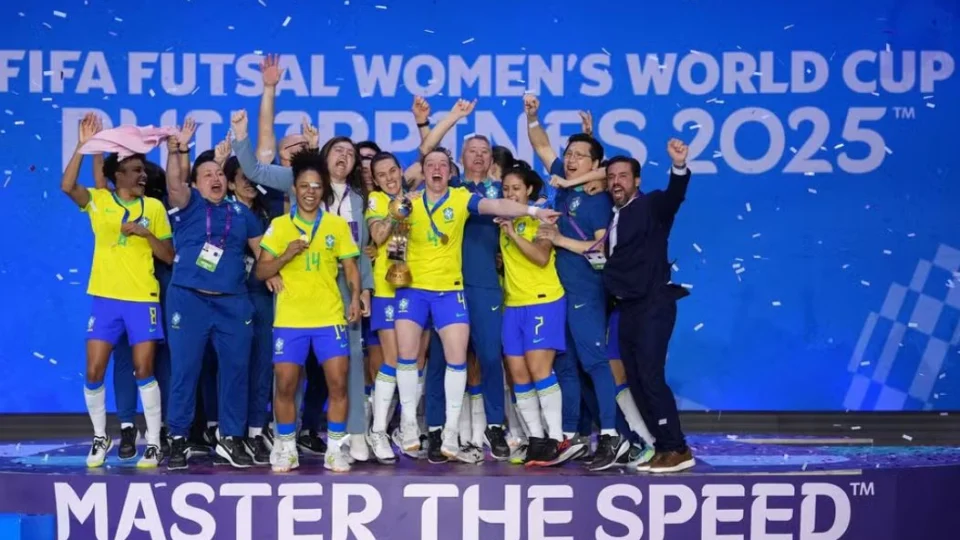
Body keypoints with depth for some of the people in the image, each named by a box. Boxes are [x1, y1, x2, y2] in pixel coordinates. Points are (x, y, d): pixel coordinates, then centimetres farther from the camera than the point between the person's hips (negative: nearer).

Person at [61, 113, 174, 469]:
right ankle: (100, 438, 21)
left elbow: (168, 256, 4)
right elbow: (67, 186, -17)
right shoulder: (98, 200, 3)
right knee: (94, 372, 1)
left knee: (144, 371, -1)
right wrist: (83, 144, -19)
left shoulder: (154, 207, 5)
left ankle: (153, 443, 9)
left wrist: (145, 233, -11)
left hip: (143, 299, 0)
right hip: (105, 298, 1)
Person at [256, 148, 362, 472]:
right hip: (289, 318, 0)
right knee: (285, 385, 2)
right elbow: (261, 272, 3)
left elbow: (350, 266, 6)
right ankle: (286, 448, 18)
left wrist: (355, 297, -10)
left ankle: (335, 449, 8)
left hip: (330, 317, 0)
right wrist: (287, 255, -14)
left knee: (338, 382, -4)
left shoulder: (338, 225, 6)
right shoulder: (279, 225, 3)